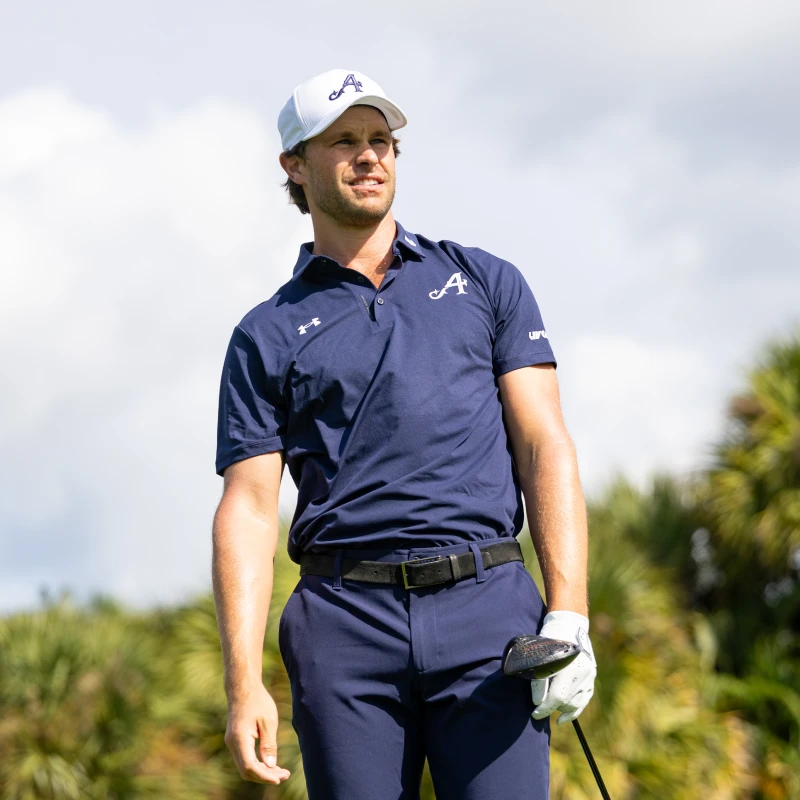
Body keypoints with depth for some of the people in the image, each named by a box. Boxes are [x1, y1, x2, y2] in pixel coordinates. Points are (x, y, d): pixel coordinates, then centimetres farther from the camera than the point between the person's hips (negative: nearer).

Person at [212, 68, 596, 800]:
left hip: (486, 610, 0)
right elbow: (248, 509, 6)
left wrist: (569, 618, -6)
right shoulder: (268, 336, 13)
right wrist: (243, 684, -6)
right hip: (346, 626, 0)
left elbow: (545, 447, 7)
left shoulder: (485, 282, 16)